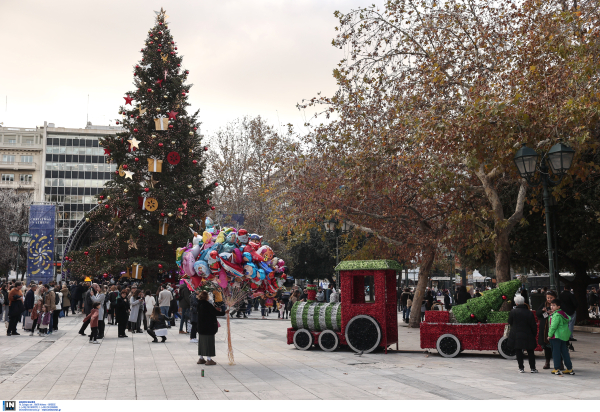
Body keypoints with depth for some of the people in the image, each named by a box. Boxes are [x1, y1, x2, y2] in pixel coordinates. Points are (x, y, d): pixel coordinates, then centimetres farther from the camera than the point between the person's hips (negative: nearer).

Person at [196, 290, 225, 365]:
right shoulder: (207, 304, -19)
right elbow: (215, 312, -17)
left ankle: (201, 358, 22)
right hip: (209, 327, -8)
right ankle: (209, 359, 2)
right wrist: (224, 312, -7)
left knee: (202, 342, 15)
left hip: (201, 327, 8)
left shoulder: (199, 304, 3)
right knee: (209, 342, 0)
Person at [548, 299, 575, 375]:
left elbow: (553, 326, -19)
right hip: (564, 336, 9)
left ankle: (557, 369, 2)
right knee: (564, 352, 13)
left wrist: (549, 335, -11)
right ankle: (569, 369, 16)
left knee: (556, 352, -1)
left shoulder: (556, 315, -17)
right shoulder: (563, 313, 10)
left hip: (556, 336, -9)